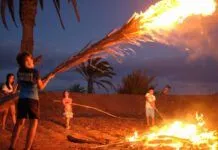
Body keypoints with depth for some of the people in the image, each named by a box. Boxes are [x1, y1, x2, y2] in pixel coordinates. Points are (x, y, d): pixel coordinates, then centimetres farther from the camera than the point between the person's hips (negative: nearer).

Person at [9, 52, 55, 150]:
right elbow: (40, 87, 0)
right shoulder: (35, 72, -9)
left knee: (20, 122, 13)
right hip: (32, 99, -5)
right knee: (33, 123, 1)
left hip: (22, 99, 5)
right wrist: (49, 78, 11)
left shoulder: (19, 71, 4)